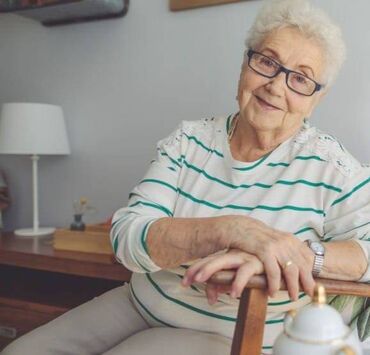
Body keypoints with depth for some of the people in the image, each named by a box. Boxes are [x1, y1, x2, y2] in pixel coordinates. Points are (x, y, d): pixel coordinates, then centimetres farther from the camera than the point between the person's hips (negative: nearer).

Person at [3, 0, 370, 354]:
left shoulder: (326, 162, -11)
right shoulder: (189, 141, -4)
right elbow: (127, 238, -16)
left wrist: (302, 254, -37)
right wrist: (232, 229, -34)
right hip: (141, 303, 4)